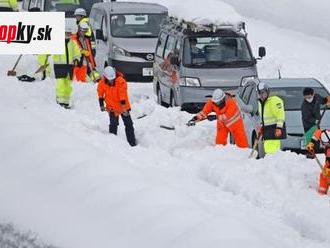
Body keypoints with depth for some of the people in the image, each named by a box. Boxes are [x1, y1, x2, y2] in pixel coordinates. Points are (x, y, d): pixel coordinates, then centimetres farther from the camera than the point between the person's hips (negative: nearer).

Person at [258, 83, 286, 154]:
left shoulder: (275, 100, -12)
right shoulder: (261, 102, 18)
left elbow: (280, 115, -17)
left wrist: (279, 128, -22)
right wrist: (261, 127, 23)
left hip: (275, 129, -9)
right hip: (267, 129, 9)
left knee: (273, 149, -18)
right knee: (267, 149, 5)